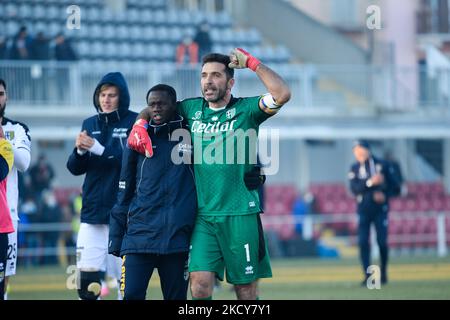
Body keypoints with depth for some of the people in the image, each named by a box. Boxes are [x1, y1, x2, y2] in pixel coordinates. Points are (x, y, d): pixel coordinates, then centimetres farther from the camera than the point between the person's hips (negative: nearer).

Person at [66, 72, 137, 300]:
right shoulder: (90, 124, 13)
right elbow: (75, 168, 10)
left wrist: (98, 149, -21)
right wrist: (80, 151, -11)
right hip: (93, 212, 4)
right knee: (86, 284, -3)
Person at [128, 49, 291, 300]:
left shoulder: (245, 109, -1)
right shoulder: (192, 109, 10)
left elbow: (282, 95, -17)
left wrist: (251, 62, -13)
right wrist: (139, 126, 2)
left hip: (240, 214, -3)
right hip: (203, 215, 3)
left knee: (246, 289, 2)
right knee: (200, 285, -9)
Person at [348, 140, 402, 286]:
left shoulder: (382, 165, 2)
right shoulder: (354, 169, 4)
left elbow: (394, 184, 3)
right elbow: (354, 188, -11)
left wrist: (385, 194, -14)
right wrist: (370, 182, -25)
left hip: (380, 209, -1)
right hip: (363, 209, 1)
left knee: (382, 241, -3)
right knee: (363, 242, -7)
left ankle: (383, 273, 15)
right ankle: (367, 275, -4)